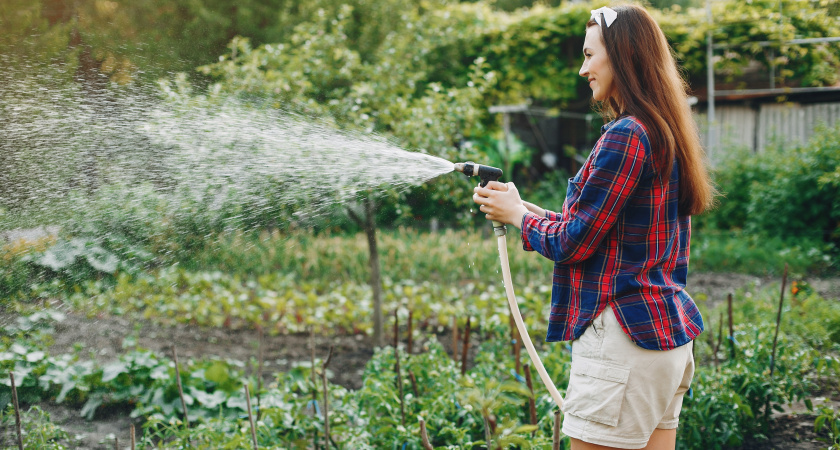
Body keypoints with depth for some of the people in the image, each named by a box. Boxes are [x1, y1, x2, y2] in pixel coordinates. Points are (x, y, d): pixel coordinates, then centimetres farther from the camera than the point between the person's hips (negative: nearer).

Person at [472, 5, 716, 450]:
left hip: (624, 338, -10)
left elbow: (574, 243, -13)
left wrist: (517, 214, 4)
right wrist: (531, 211, 18)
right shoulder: (663, 134, 16)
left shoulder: (625, 135, -15)